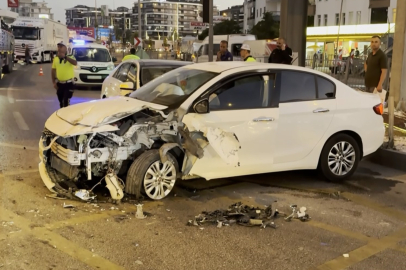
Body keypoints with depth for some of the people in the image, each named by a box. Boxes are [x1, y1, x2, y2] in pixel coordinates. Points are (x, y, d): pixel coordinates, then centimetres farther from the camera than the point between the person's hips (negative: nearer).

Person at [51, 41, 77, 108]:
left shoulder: (70, 57, -8)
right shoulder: (55, 58, 4)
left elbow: (75, 63, -31)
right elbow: (53, 71, 10)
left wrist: (65, 56, -34)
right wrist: (54, 82, 4)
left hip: (68, 83, -5)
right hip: (59, 83, 5)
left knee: (66, 101, -10)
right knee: (61, 101, 15)